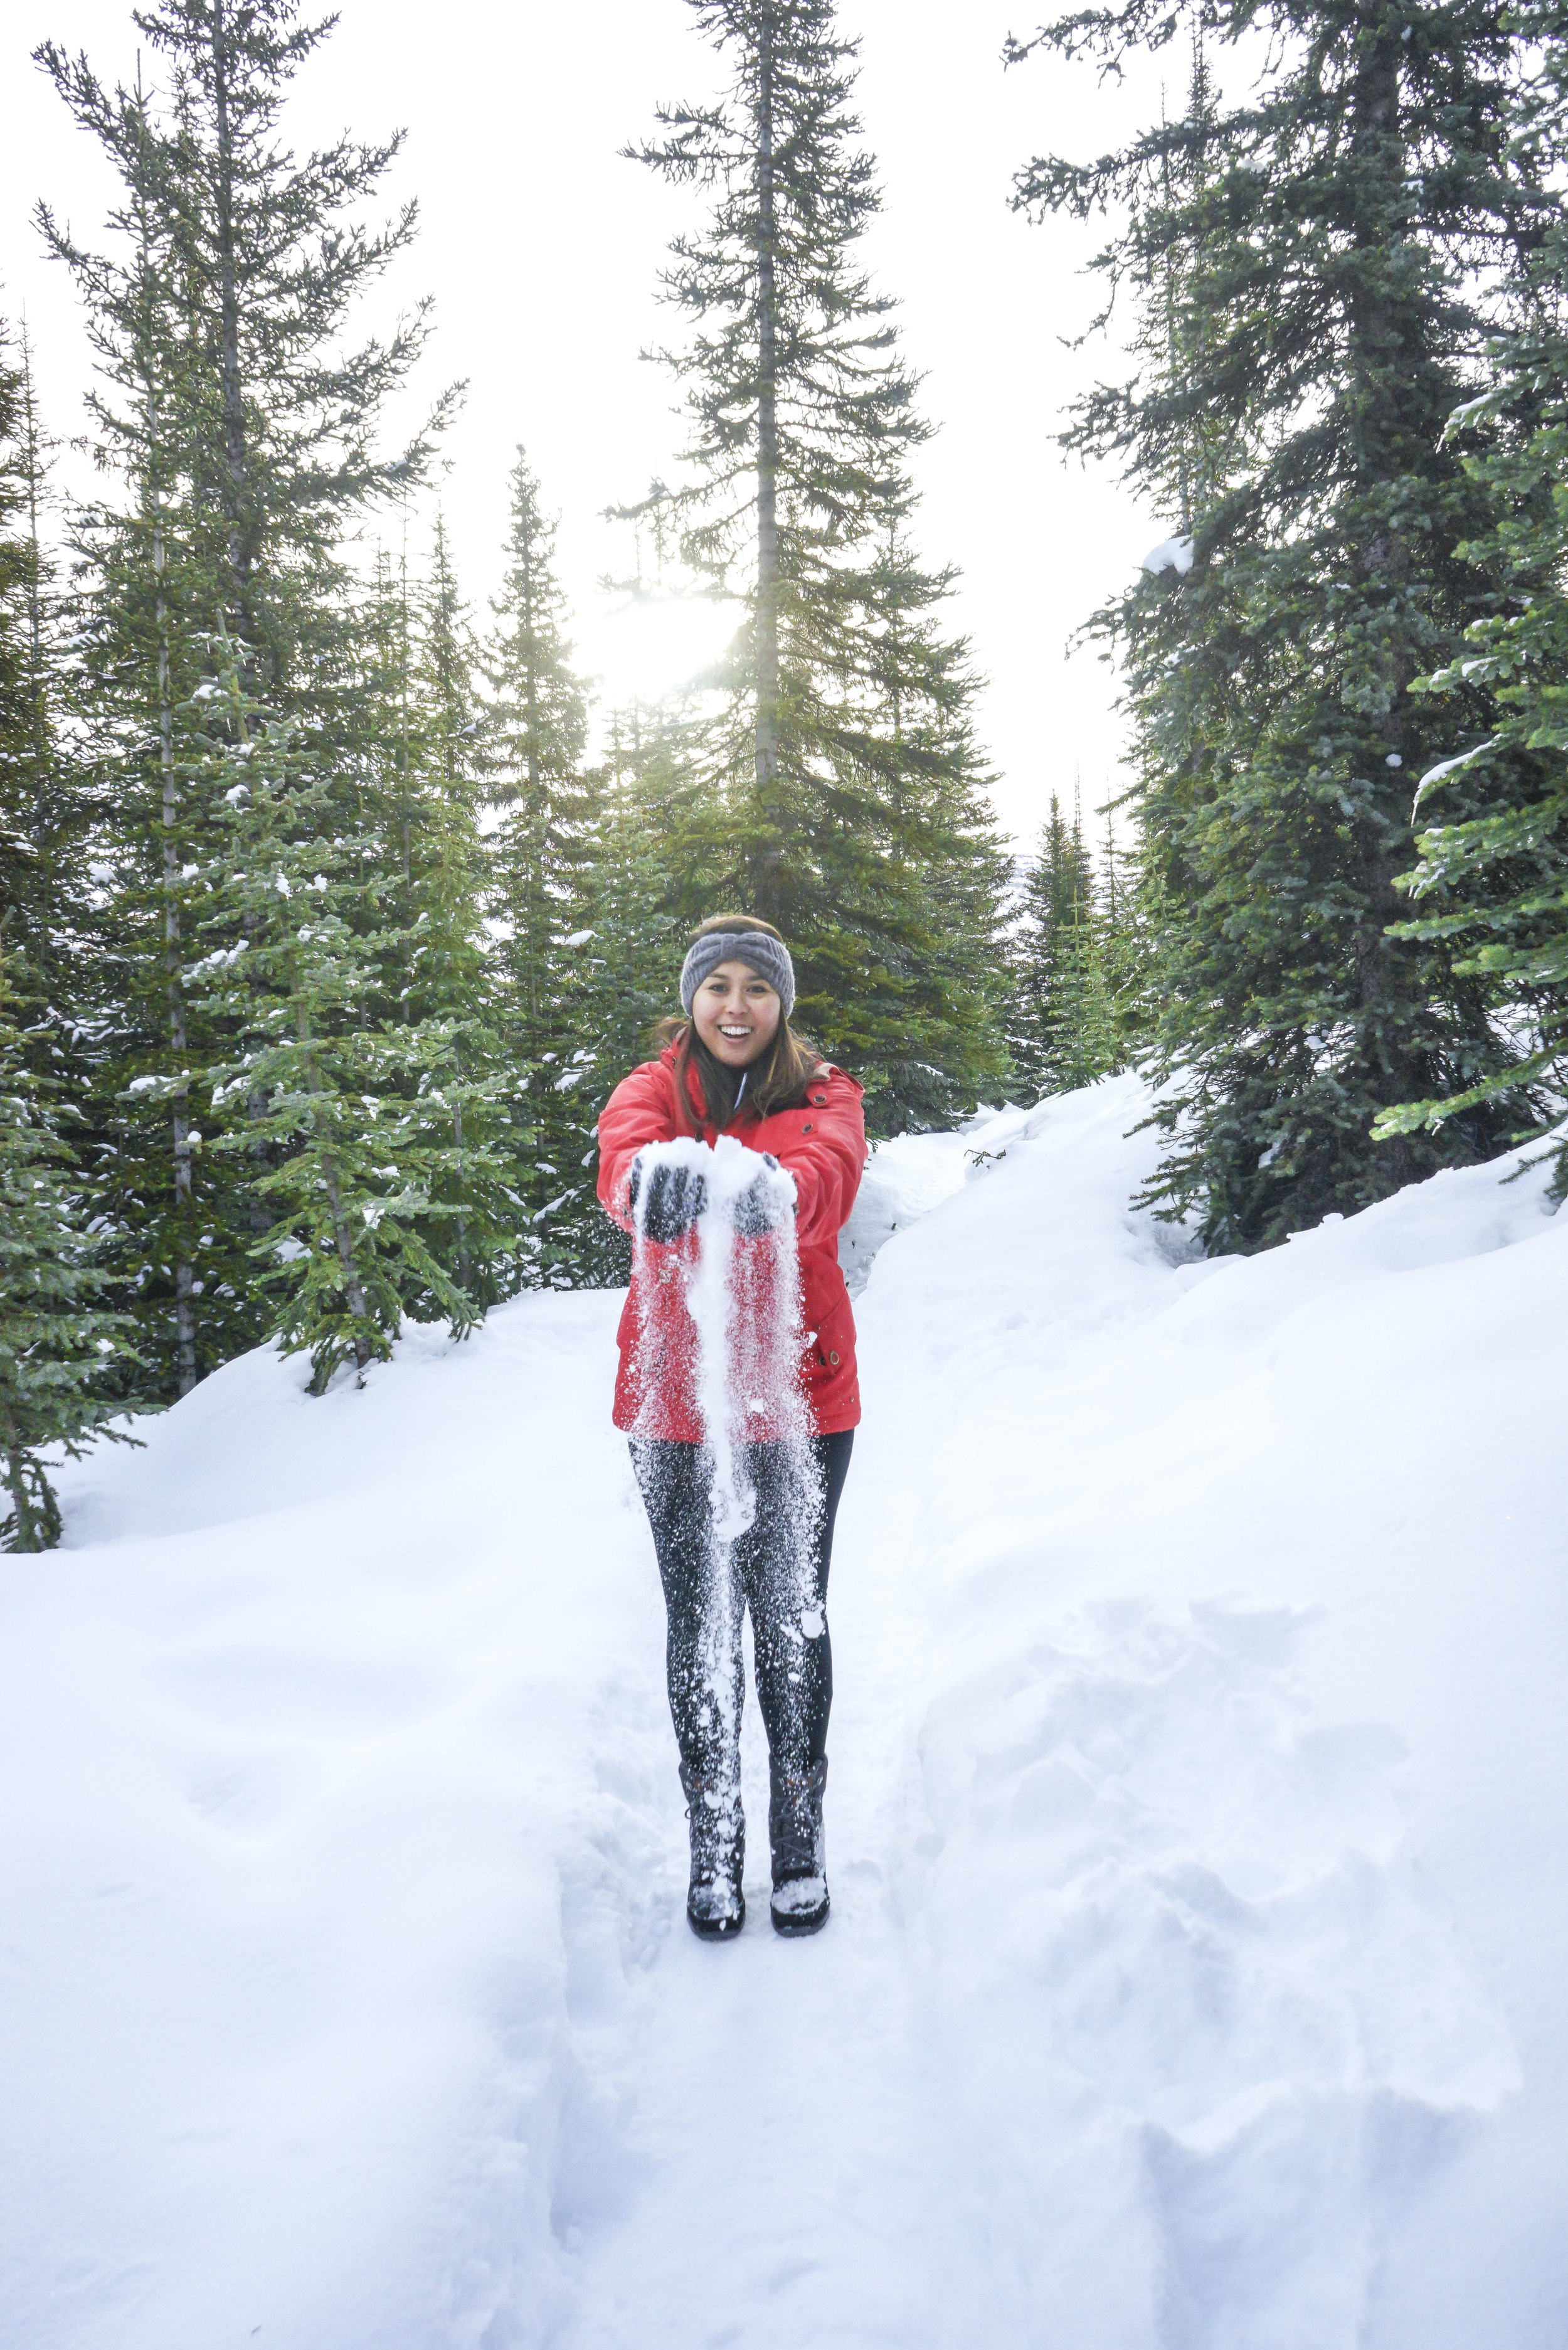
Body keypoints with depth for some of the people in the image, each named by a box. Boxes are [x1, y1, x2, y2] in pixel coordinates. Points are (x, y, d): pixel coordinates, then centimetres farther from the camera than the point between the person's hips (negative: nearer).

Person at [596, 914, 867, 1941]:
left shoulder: (823, 1094, 1)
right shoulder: (654, 1089, 1)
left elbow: (832, 1166, -24)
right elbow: (624, 1153, -24)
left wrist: (775, 1188, -48)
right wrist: (656, 1178, -49)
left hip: (800, 1395, 0)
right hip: (676, 1401, 0)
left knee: (792, 1614, 10)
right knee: (699, 1620, 9)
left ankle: (800, 1830, 29)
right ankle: (714, 1837, 26)